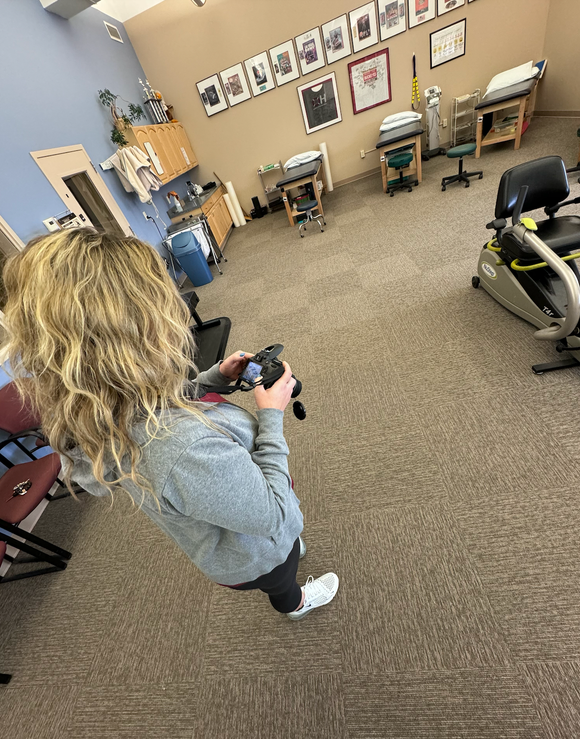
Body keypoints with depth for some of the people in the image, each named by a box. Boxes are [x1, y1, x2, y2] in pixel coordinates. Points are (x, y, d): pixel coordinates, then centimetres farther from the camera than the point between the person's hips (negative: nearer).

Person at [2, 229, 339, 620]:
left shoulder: (98, 411, -22)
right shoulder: (185, 450, -51)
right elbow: (275, 517, -35)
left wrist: (216, 378, -11)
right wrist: (272, 417, -30)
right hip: (255, 555, -5)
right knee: (280, 582, 35)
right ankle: (294, 603, 71)